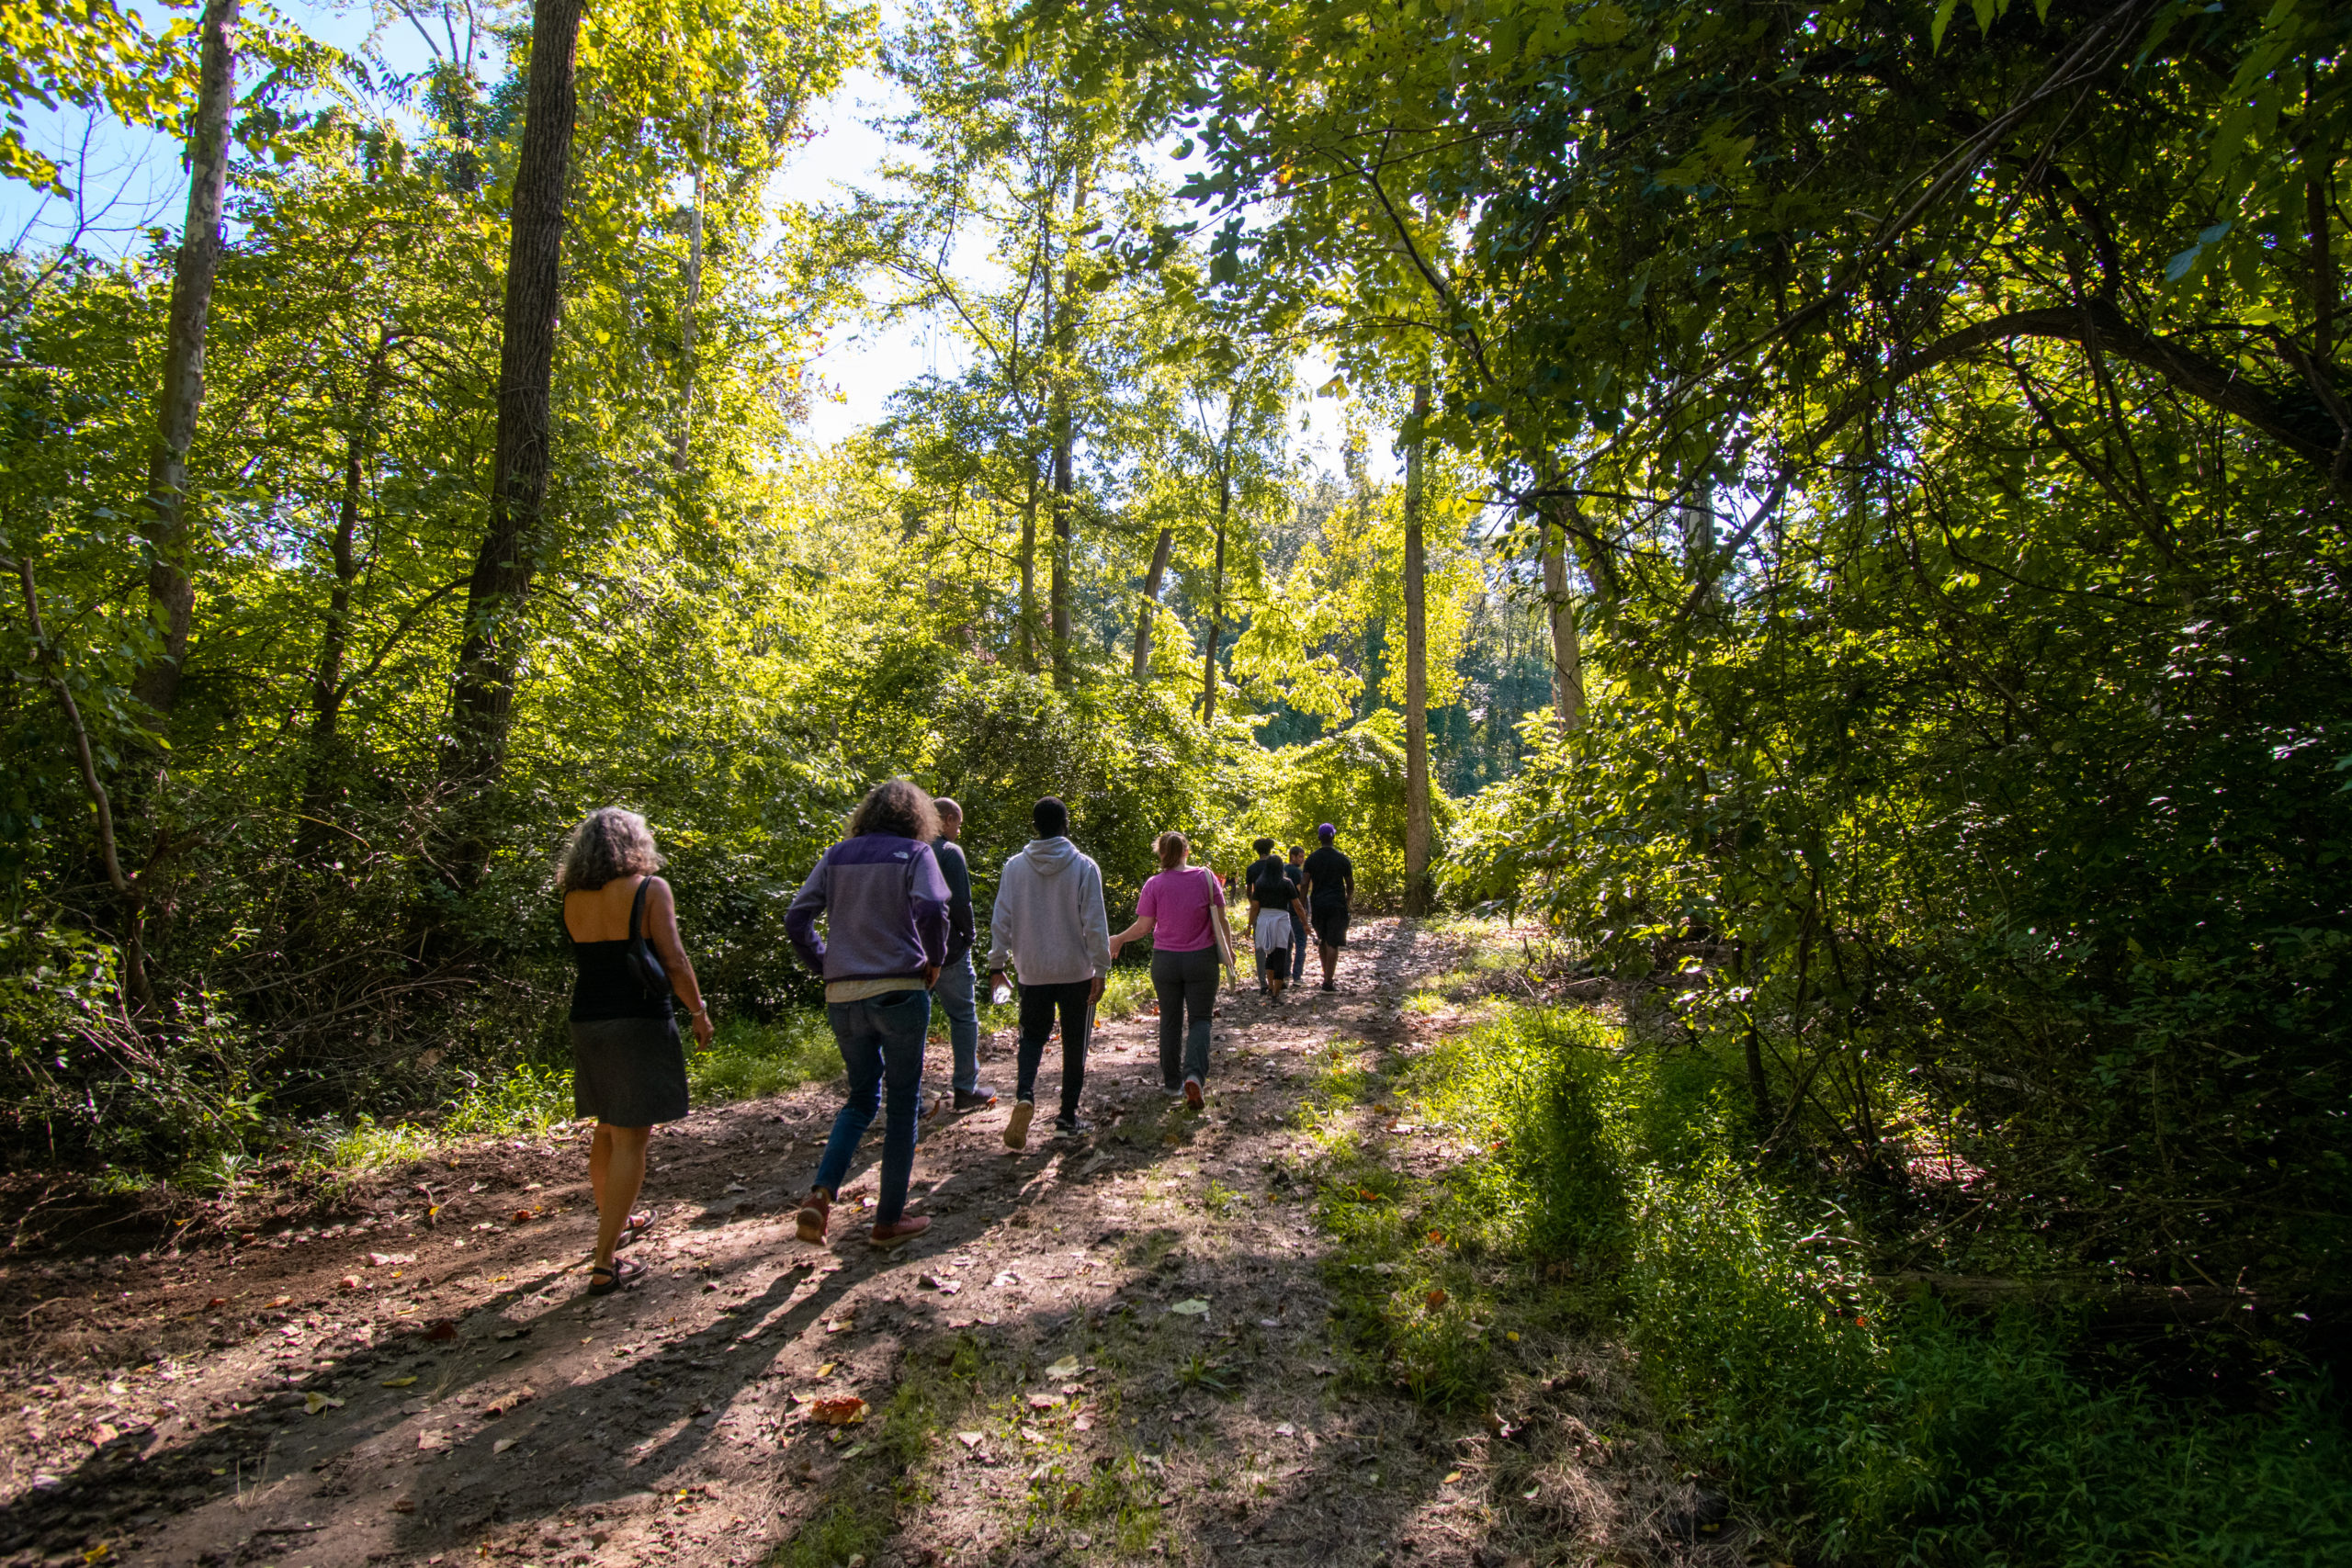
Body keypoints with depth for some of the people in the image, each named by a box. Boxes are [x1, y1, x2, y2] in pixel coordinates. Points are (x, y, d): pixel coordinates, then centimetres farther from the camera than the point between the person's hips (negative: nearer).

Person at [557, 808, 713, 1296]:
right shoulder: (649, 889, -10)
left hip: (587, 1023, 6)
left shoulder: (573, 898, 5)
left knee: (607, 1129, 22)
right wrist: (698, 1010, 0)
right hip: (640, 1023, -6)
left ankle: (615, 1220, 41)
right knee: (629, 1139, -2)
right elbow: (674, 961, -12)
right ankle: (604, 1265, -1)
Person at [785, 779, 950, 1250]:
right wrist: (935, 958, -3)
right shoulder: (915, 853, -2)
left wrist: (824, 964, 12)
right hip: (899, 992, -4)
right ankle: (888, 1220, 15)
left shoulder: (838, 855, 10)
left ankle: (822, 1192, 1)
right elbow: (930, 910, -19)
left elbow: (795, 919, 4)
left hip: (842, 996, 4)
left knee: (862, 1097, 20)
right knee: (903, 1104, 9)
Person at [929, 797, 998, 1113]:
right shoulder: (950, 852, -10)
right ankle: (966, 1091, 9)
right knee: (963, 1017, 5)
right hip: (948, 950, -6)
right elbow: (961, 903, -15)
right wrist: (968, 936, -1)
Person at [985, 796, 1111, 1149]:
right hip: (1076, 971, -1)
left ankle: (1025, 1094, -8)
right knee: (1074, 1044, 10)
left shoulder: (1014, 866, -2)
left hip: (1033, 971, 2)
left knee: (1032, 1035, 17)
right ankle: (1068, 1118, 15)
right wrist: (1101, 969, -3)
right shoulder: (1084, 867, -8)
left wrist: (996, 964, 8)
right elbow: (1095, 923, -9)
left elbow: (1001, 919, 0)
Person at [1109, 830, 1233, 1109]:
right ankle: (1195, 1074, -15)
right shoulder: (1206, 877, -6)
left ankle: (1172, 1081, 23)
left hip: (1165, 960, 0)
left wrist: (1118, 940, 9)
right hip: (1201, 959, 0)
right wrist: (1228, 947, 13)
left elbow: (1144, 927, -7)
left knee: (1170, 1021, 14)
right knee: (1199, 1020, 7)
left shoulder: (1154, 885, -8)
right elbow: (1220, 919, -3)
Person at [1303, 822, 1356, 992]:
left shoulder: (1312, 859, 1)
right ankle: (1328, 981, -4)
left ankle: (1327, 975, 25)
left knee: (1322, 941, 19)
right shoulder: (1343, 860, -3)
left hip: (1317, 904, 3)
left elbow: (1305, 885, -2)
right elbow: (1350, 885, 6)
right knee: (1333, 944, -2)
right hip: (1336, 904, -3)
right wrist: (1349, 898, 27)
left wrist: (1303, 908, 4)